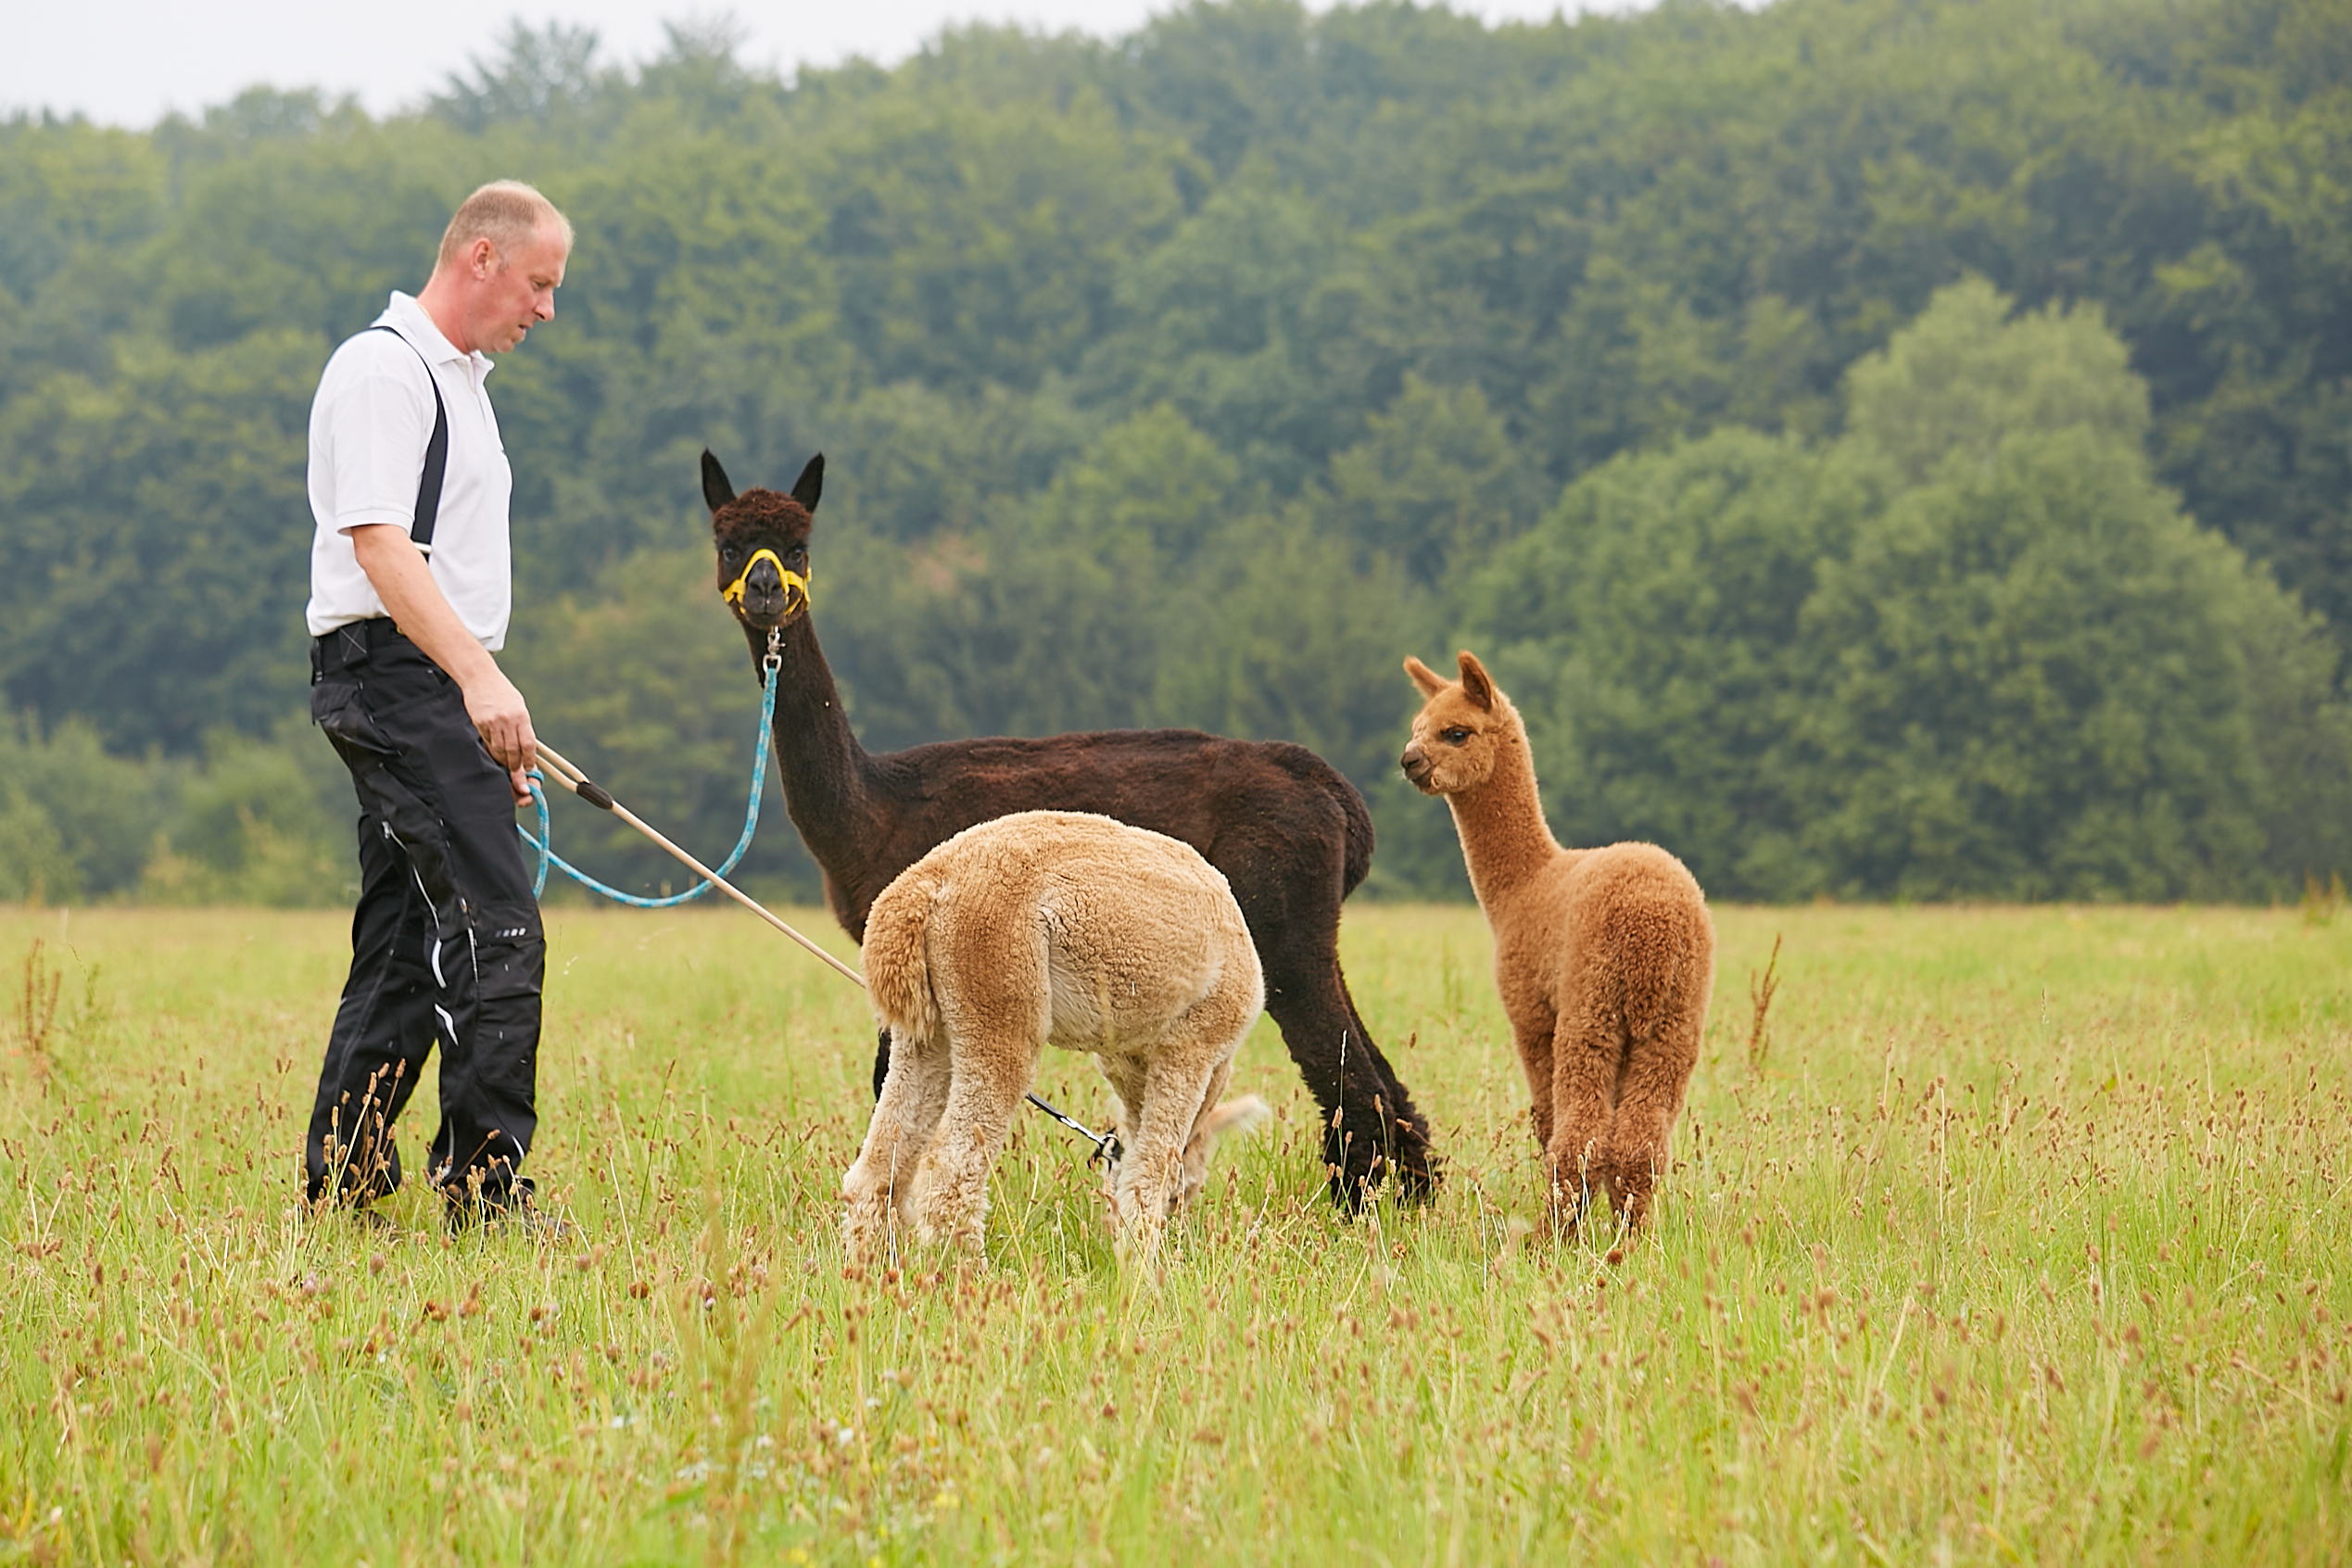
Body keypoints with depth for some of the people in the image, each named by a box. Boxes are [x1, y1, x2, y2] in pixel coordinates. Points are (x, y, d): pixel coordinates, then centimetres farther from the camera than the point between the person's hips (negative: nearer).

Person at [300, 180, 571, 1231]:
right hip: (394, 672, -10)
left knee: (404, 948, 9)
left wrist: (496, 732, 23)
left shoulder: (458, 376, 22)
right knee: (496, 928, -16)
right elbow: (378, 545, -19)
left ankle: (339, 1188, 12)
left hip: (438, 684, 10)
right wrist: (478, 676, -28)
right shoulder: (383, 368, -9)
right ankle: (486, 1187, -16)